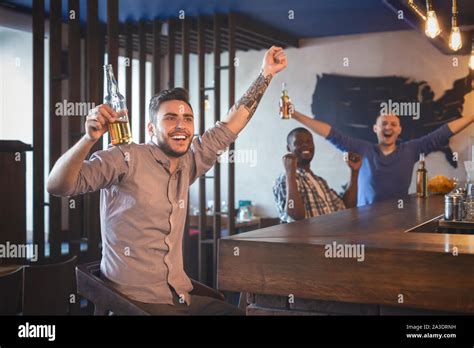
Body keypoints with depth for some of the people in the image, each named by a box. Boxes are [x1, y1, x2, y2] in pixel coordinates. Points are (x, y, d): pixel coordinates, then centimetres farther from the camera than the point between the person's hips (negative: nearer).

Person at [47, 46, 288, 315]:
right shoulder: (127, 158, -10)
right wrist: (89, 138, -34)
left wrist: (266, 73, 16)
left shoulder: (187, 165, 9)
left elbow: (228, 127, 16)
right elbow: (57, 186, -17)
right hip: (135, 300, -7)